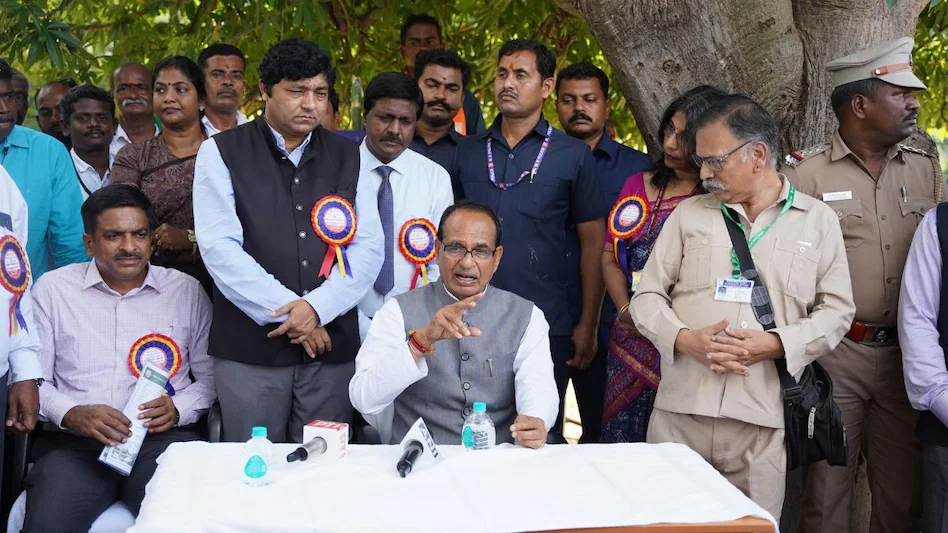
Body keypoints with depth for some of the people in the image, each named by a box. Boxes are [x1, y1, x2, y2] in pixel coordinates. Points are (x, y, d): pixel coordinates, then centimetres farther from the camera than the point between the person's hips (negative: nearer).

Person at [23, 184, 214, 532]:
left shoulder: (186, 291, 11)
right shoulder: (53, 288, 11)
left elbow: (209, 375, 12)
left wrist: (178, 408, -9)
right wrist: (71, 414, -13)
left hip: (162, 438, 0)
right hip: (73, 440, 0)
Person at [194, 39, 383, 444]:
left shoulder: (348, 158, 11)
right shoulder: (221, 153, 2)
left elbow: (369, 248, 4)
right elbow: (219, 247, -7)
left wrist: (317, 307, -11)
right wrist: (287, 309, -12)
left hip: (332, 344, 3)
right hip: (249, 346, -2)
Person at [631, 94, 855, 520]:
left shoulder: (818, 221, 8)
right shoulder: (688, 215, 11)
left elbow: (836, 310, 6)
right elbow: (647, 296, 9)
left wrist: (776, 344, -11)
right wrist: (684, 339, -10)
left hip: (761, 420, -1)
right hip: (679, 411, 1)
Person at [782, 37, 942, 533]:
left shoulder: (926, 171, 8)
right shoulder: (806, 172, -6)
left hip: (908, 354, 4)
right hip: (835, 353, -4)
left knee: (902, 491, 12)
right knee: (828, 486, 5)